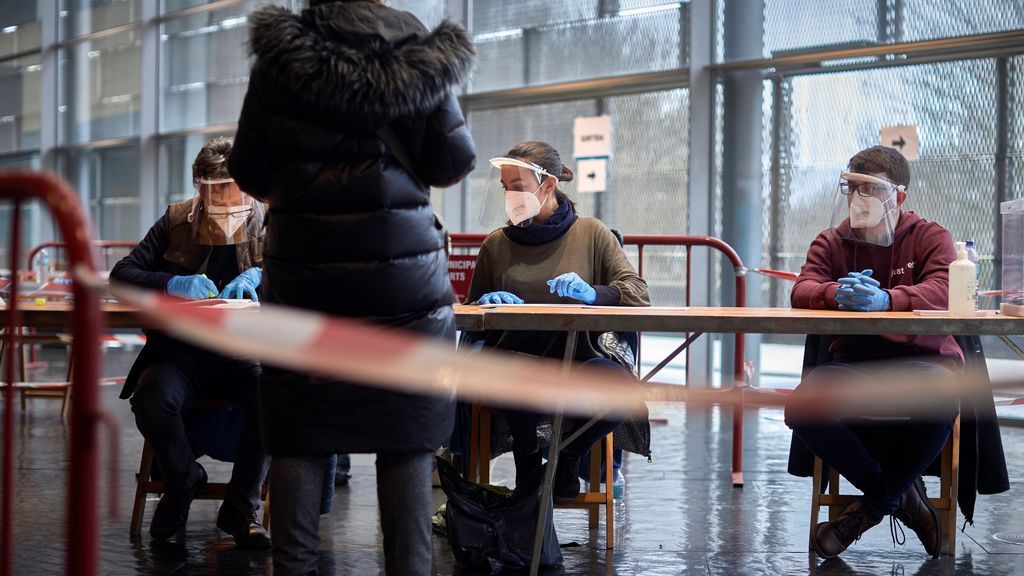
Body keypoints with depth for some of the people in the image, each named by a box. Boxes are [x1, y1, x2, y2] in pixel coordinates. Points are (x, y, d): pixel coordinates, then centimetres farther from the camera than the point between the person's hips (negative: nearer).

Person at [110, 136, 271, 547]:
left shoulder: (267, 224, 3)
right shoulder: (176, 221, 4)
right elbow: (120, 275, 0)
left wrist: (257, 276, -21)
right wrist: (173, 283, -18)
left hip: (242, 354, 0)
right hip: (180, 353, 0)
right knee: (152, 400, -33)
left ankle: (241, 507, -11)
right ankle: (183, 481, 2)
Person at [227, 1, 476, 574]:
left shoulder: (279, 57, 1)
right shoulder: (418, 51, 0)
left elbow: (250, 171, 3)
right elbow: (453, 162, 0)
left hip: (303, 274, 1)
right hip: (402, 277, 0)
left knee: (299, 438, 6)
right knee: (407, 439, 5)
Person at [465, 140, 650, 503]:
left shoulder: (592, 234, 10)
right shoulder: (496, 245, 13)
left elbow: (639, 295, 2)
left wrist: (594, 293, -18)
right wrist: (486, 303, -3)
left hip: (579, 355, 0)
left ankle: (569, 457, -1)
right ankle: (527, 457, -4)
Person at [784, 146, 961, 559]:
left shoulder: (929, 237, 3)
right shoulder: (831, 242, 11)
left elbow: (942, 291, -17)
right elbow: (802, 291, -7)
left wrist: (886, 299, -37)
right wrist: (838, 293, -32)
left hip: (921, 358, -2)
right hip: (853, 360, 3)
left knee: (940, 403, -39)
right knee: (801, 408, -30)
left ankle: (873, 507, -12)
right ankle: (900, 495, -9)